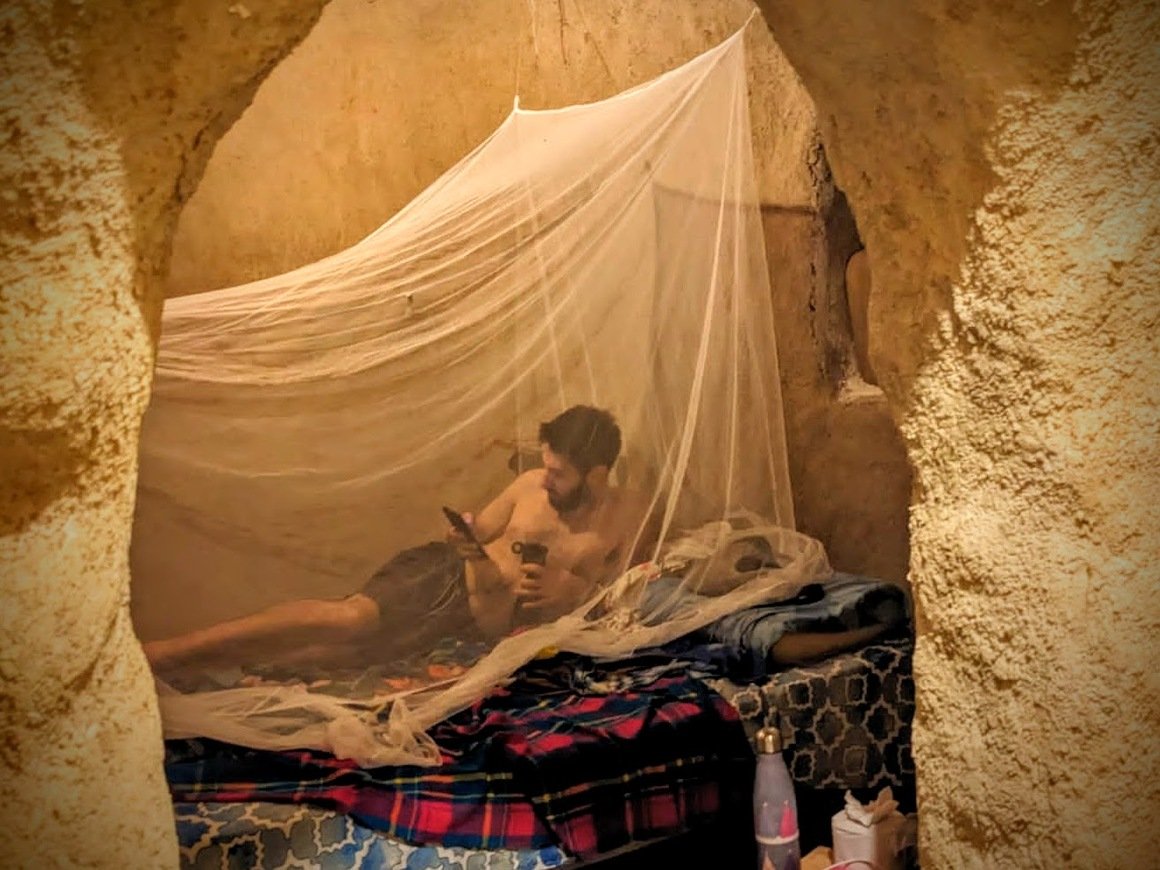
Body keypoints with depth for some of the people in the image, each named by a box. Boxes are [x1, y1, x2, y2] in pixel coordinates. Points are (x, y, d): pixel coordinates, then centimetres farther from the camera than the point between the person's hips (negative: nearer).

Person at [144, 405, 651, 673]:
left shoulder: (629, 515, -1)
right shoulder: (533, 484, 5)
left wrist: (571, 587, -17)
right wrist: (465, 535, -8)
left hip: (486, 628, -1)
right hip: (446, 573, 1)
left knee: (353, 644, -23)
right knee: (352, 617, -30)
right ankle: (161, 652, -31)